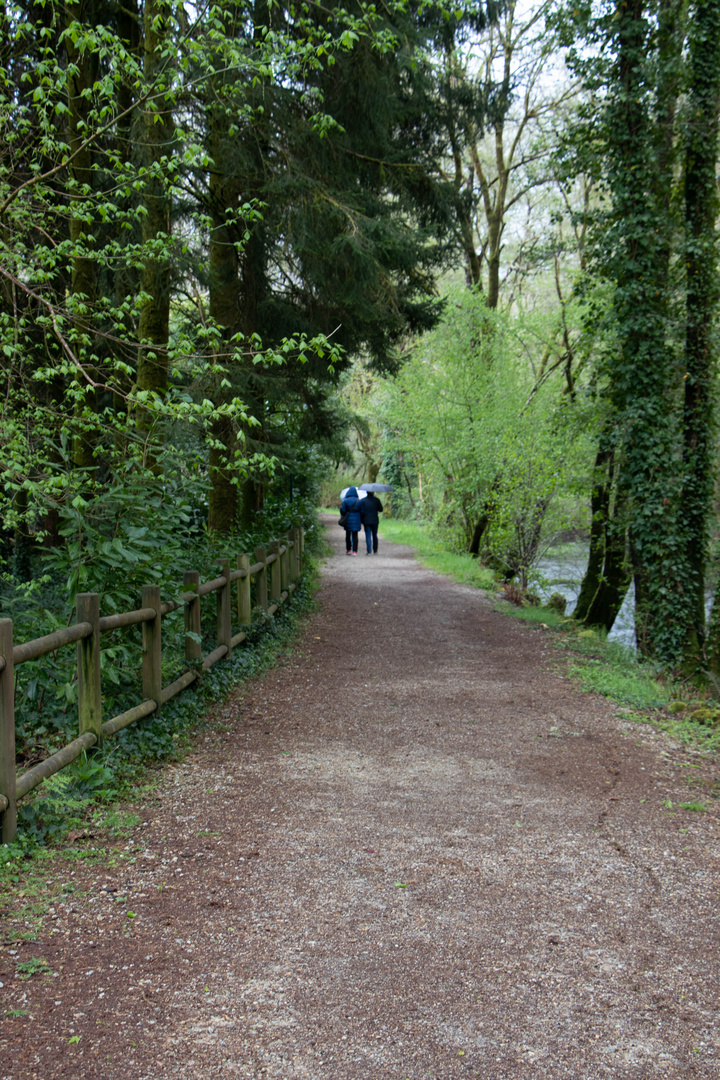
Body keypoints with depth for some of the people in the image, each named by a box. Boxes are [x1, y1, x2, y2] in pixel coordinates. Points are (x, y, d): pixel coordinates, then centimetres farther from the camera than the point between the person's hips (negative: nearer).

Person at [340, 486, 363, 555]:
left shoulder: (345, 501, -7)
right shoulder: (359, 501, -1)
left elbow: (342, 510, -9)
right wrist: (361, 521, 8)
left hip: (348, 520, -1)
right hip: (356, 520, 1)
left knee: (348, 535, 14)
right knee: (355, 536, 3)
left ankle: (348, 550, 16)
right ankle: (354, 551, -4)